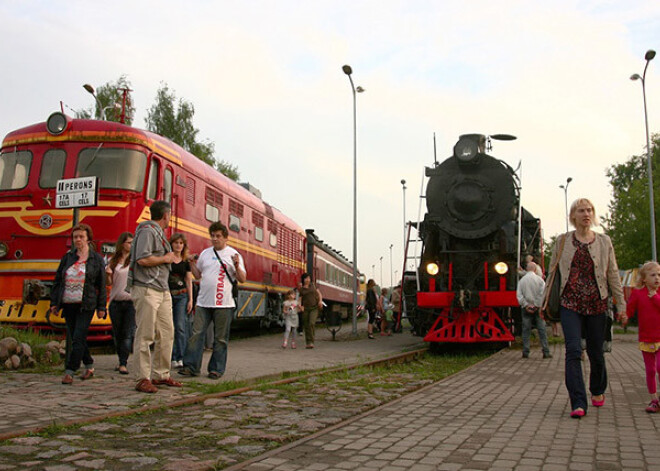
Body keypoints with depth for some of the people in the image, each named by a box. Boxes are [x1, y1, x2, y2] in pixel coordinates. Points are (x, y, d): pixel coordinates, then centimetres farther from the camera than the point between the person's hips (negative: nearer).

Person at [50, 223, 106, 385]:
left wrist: (101, 307, -1)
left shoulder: (97, 259, 2)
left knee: (78, 338, -11)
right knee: (74, 339, 10)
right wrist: (54, 302, 8)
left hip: (86, 305, -5)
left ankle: (69, 372, -9)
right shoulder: (67, 258, 11)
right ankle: (89, 367, 24)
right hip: (68, 304, 5)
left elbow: (101, 285, 2)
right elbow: (57, 280, 14)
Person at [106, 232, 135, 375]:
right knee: (117, 334, 11)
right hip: (116, 302, 3)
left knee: (128, 334, -8)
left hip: (131, 301, -3)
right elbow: (109, 283, 12)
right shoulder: (113, 261, 10)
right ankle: (121, 361, 24)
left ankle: (123, 364, -6)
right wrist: (108, 274, -8)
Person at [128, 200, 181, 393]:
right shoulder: (147, 231, -9)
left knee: (167, 334, 10)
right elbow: (142, 259, -21)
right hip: (146, 289, -10)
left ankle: (161, 375, 18)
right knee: (145, 336, -6)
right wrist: (165, 259, -10)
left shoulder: (159, 233, 21)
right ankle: (143, 379, -2)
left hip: (162, 290, 10)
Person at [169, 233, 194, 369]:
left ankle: (180, 358, -1)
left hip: (182, 296, 2)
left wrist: (190, 300, 6)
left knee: (181, 327, -4)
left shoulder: (186, 261, 11)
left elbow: (189, 281, 12)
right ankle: (172, 358, 6)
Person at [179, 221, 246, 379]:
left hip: (224, 304, -3)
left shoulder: (233, 254, 3)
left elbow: (242, 279, 0)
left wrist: (237, 266, -16)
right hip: (203, 302, 3)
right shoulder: (205, 253, 14)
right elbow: (198, 275, 23)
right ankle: (191, 366, 4)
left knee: (220, 339, 3)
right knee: (196, 334, -2)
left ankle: (216, 369, 11)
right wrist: (192, 264, 6)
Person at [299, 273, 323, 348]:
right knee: (306, 326, 3)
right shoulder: (301, 289, 7)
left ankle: (311, 342, -18)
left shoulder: (313, 285, 8)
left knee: (311, 323, -20)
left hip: (314, 308, -1)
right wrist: (300, 305, -16)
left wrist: (320, 300, -9)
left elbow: (319, 293, 10)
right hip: (306, 308, 1)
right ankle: (307, 343, 15)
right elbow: (300, 299, 5)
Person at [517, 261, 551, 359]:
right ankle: (545, 352, 3)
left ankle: (525, 352, 4)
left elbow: (519, 295, -4)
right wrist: (537, 305, -9)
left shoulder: (522, 280, 3)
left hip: (526, 308, 2)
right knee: (542, 330, 4)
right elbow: (542, 293, -12)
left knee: (526, 330, 5)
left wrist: (526, 305, -6)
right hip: (537, 308, -1)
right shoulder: (539, 279, -3)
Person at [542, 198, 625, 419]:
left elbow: (613, 275, 8)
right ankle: (578, 403, -11)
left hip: (596, 304, 1)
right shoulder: (563, 241, 5)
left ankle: (598, 391, 37)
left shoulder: (604, 242, 6)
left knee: (595, 351, 10)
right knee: (573, 350, -13)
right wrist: (544, 301, 9)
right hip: (570, 303, -1)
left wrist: (621, 304, 5)